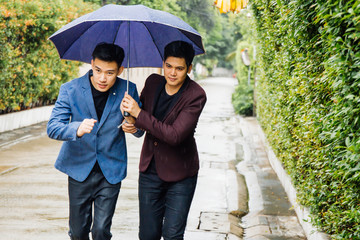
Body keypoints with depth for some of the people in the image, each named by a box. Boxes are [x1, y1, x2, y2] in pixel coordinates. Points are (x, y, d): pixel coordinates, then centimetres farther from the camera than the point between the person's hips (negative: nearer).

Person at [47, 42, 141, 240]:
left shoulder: (128, 90, -7)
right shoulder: (70, 90, -9)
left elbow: (139, 131, 0)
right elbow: (52, 127, -15)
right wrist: (77, 129, -37)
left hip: (110, 171, 0)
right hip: (79, 169, 0)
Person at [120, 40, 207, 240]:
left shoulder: (196, 95, -18)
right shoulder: (153, 82, -1)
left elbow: (175, 135, -27)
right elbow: (142, 106, 18)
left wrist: (139, 114, -25)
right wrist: (132, 123, -5)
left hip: (180, 175, -4)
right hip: (150, 169, 5)